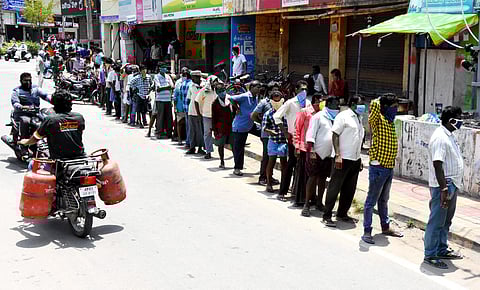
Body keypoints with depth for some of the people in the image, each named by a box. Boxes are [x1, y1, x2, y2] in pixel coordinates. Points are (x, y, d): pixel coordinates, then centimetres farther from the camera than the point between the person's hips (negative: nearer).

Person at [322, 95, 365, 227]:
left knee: (349, 189, 11)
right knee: (334, 187, -4)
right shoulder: (343, 116, -6)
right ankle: (327, 216, 0)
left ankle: (342, 214, 22)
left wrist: (359, 159, 19)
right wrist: (338, 155, -19)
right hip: (343, 159, -8)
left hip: (355, 160, 8)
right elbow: (335, 135, -11)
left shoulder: (359, 118, 18)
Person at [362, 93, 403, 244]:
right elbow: (374, 105, -34)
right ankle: (367, 231, 3)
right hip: (378, 167, -8)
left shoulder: (390, 122, 12)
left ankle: (385, 226, 33)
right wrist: (380, 101, -12)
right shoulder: (378, 120, -12)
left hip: (389, 167, 8)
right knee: (371, 200, -2)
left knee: (384, 199, 21)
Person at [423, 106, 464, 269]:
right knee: (437, 222, -2)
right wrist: (444, 189, -27)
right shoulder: (440, 138, -19)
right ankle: (430, 255, 6)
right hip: (443, 186, -10)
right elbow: (437, 165, -24)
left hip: (452, 185, 10)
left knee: (446, 221, 18)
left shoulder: (450, 136, 13)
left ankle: (442, 250, 30)